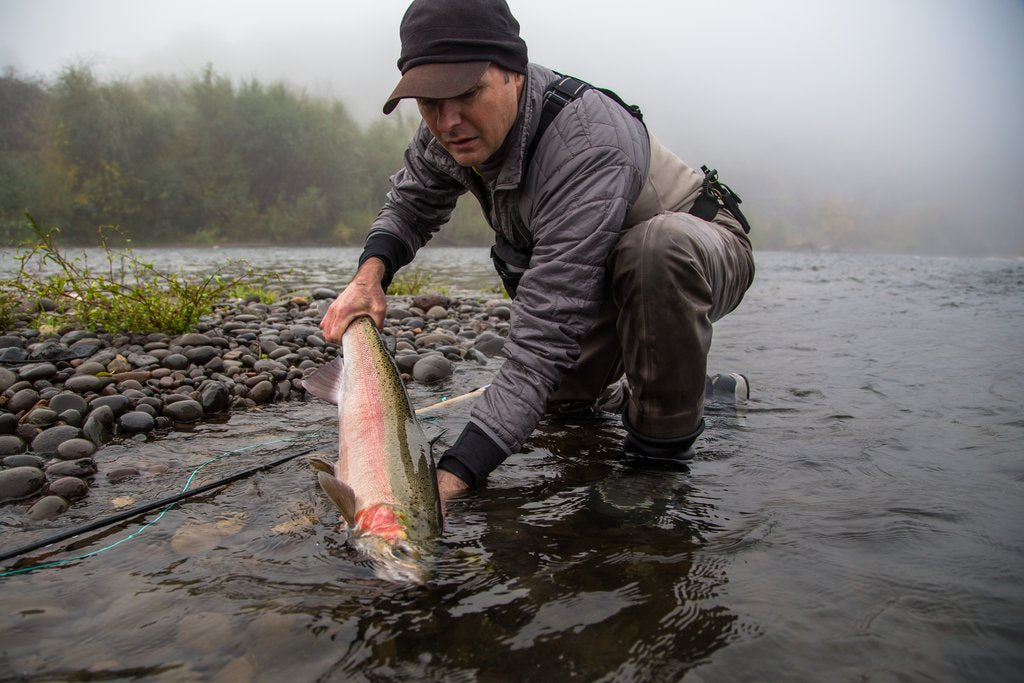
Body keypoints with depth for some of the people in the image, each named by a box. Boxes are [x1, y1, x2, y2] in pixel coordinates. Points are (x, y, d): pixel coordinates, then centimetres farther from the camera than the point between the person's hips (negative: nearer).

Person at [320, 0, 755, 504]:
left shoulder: (587, 145, -40)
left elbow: (546, 331, -45)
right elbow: (411, 202, 5)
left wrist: (453, 474, -49)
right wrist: (370, 272, -18)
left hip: (703, 253, -7)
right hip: (595, 276, 7)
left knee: (661, 245, -41)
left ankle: (662, 447, -22)